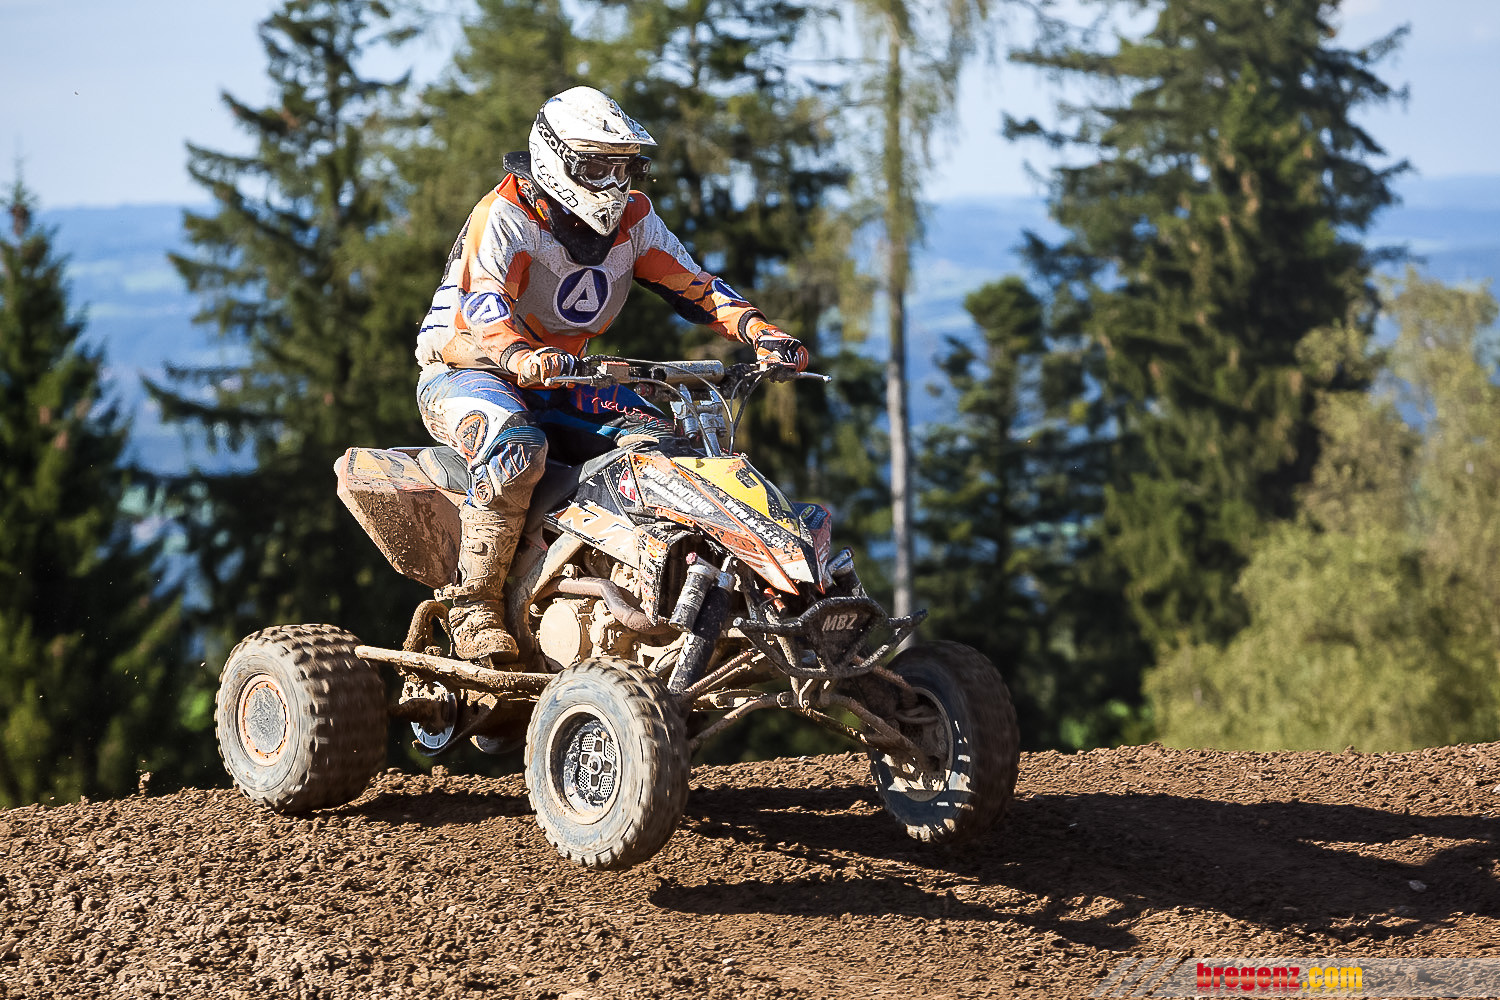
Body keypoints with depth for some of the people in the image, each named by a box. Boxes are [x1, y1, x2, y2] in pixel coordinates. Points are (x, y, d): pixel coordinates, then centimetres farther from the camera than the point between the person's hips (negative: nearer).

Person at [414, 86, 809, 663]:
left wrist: (759, 332, -19)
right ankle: (474, 606, -28)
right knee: (516, 446, -37)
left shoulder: (633, 219, 4)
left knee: (655, 438, -14)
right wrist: (521, 355, -55)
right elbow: (484, 296, -34)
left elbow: (692, 284, -1)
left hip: (559, 382, 7)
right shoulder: (506, 214, -18)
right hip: (467, 371, -6)